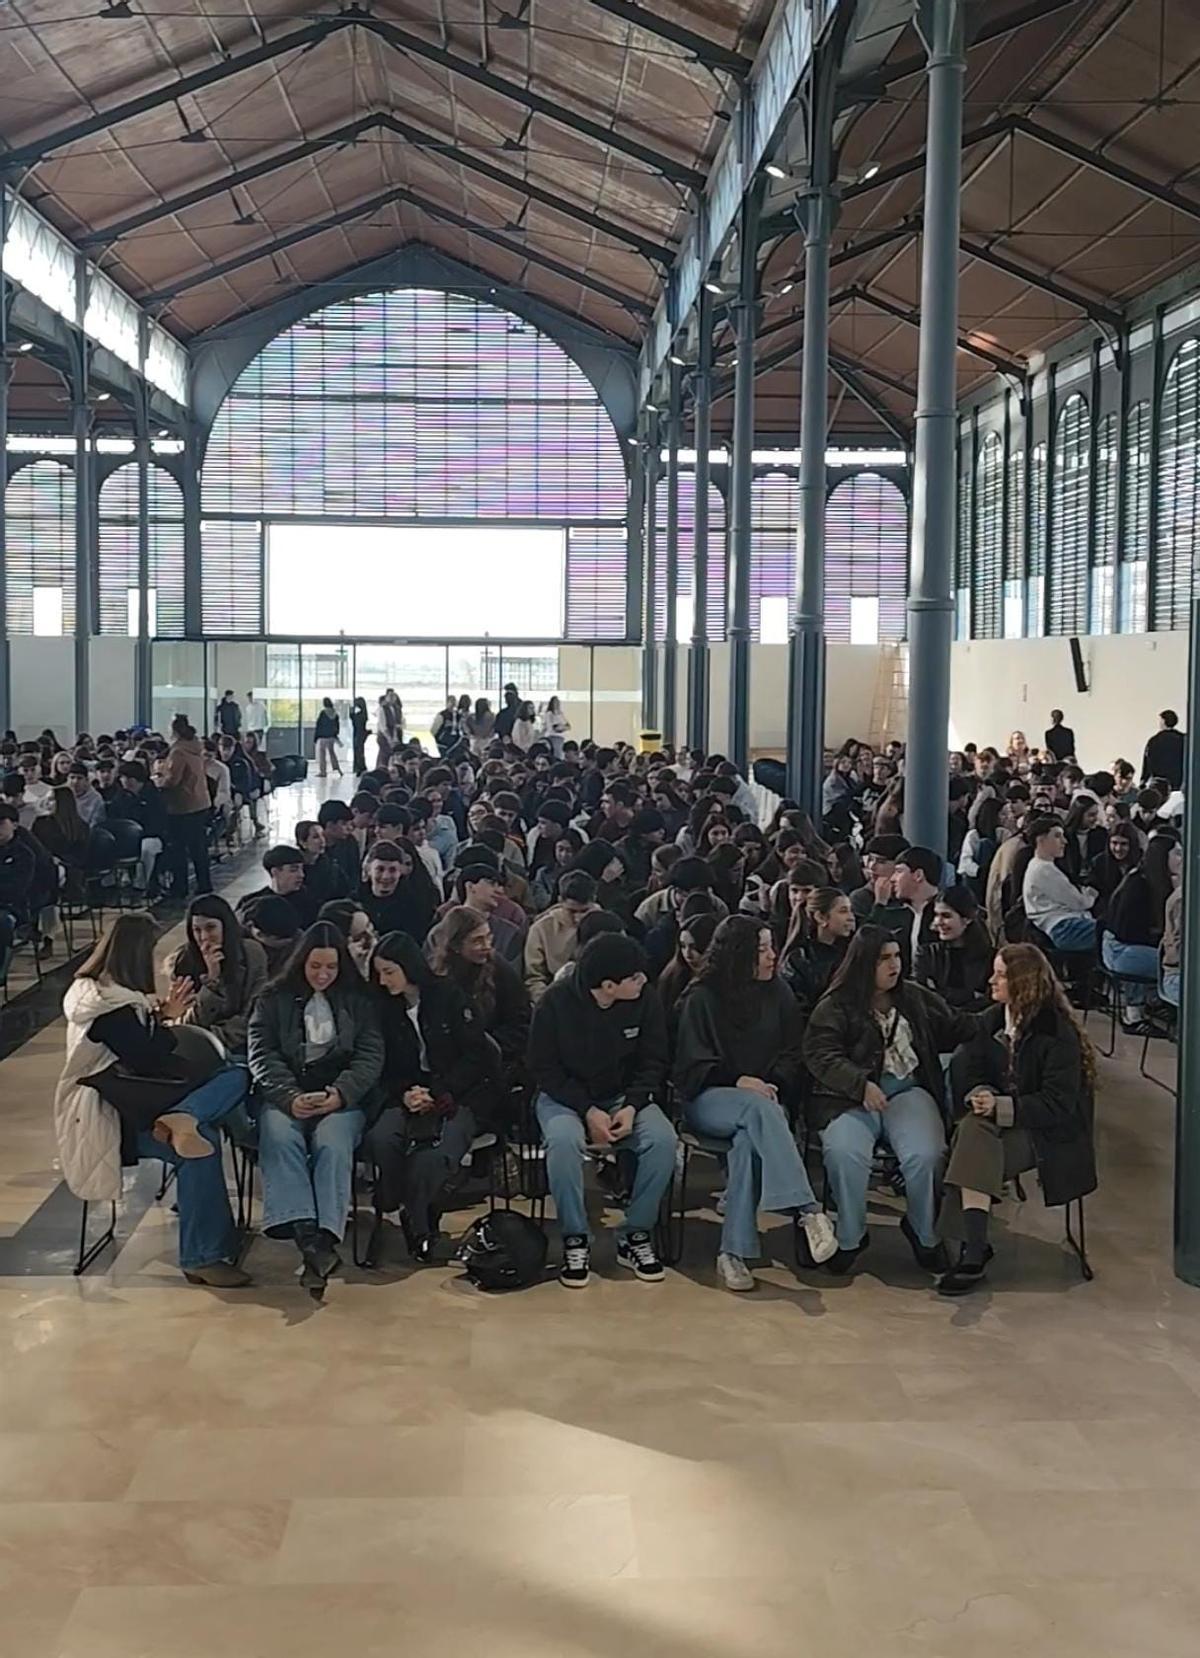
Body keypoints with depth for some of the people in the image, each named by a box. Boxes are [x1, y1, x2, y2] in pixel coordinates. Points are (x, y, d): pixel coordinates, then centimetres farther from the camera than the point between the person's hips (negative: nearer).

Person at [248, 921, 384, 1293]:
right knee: (279, 1138, -33)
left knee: (332, 1143, -33)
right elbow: (262, 1056, 3)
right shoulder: (273, 998, 12)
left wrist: (340, 1094, -14)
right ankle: (307, 1237, -46)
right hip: (286, 1096, 0)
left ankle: (324, 1240, -45)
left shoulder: (357, 999, 13)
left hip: (341, 1098, 0)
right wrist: (290, 1098, -15)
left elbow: (371, 1056, 5)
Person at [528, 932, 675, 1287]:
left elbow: (653, 1062, -1)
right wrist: (588, 1111, -22)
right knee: (563, 1140, -35)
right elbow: (544, 1069, -11)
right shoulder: (555, 1003, -17)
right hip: (564, 1097, -2)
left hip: (625, 1097, 3)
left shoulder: (645, 999, -10)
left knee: (663, 1139, -26)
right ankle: (575, 1240, -16)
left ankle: (635, 1234, -8)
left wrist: (632, 1107, -17)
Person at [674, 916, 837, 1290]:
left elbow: (792, 1054, 12)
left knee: (749, 1138, -35)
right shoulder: (702, 998, 1)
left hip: (762, 1100, 2)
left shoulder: (778, 994, 12)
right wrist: (737, 1083, -16)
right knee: (759, 1108, -37)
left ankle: (734, 1253, -37)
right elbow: (692, 1065, -1)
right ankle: (808, 1210, -47)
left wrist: (774, 1084, -9)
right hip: (709, 1099, -2)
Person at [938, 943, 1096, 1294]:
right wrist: (980, 1095, -16)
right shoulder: (992, 1020, 7)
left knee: (976, 1135, -30)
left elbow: (1058, 1105, -17)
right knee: (973, 1130, -28)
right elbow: (969, 1070, 7)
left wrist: (1001, 1107, -26)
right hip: (996, 1119, 6)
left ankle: (973, 1252, -30)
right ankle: (974, 1249, -30)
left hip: (1048, 1133, -5)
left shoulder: (1058, 1033, -13)